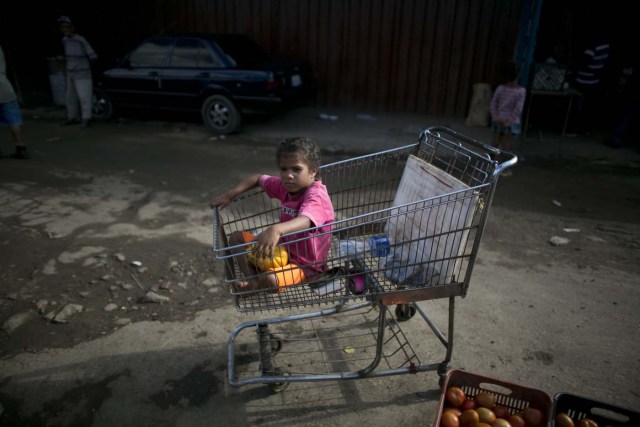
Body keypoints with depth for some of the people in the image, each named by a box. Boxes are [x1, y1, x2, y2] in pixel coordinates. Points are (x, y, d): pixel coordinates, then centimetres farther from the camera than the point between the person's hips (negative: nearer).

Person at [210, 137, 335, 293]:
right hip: (282, 248, 9)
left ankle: (259, 284, 2)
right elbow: (258, 178, 14)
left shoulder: (315, 195, -27)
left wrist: (276, 230, -67)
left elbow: (305, 221, -48)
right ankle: (252, 279, -9)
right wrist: (229, 194, 2)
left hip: (304, 263, -8)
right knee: (236, 237, 9)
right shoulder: (286, 186, -2)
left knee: (270, 280, -36)